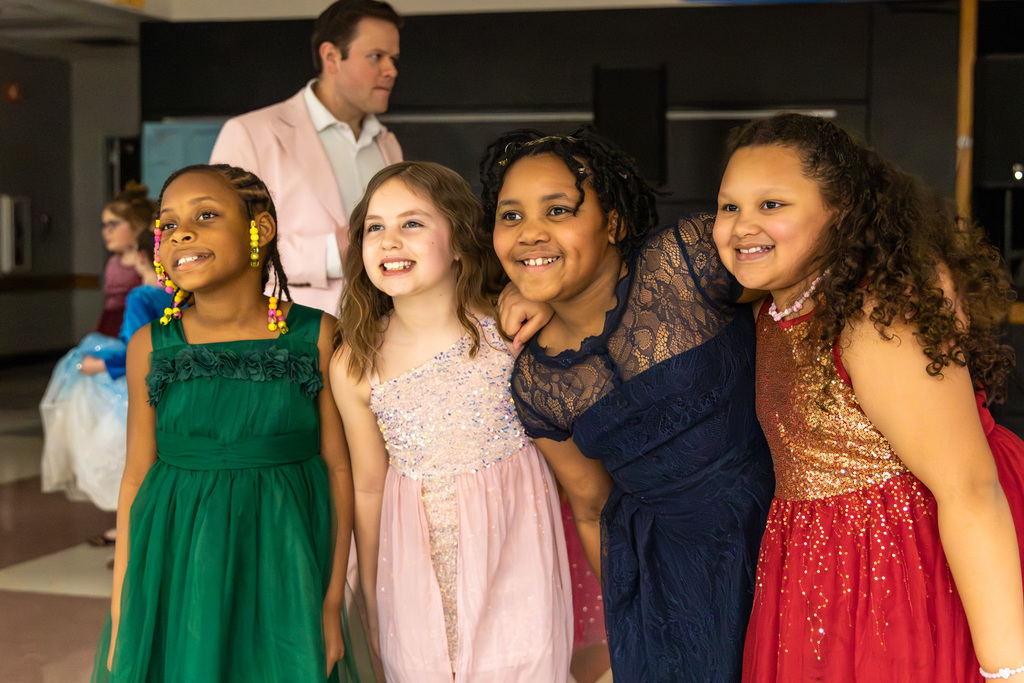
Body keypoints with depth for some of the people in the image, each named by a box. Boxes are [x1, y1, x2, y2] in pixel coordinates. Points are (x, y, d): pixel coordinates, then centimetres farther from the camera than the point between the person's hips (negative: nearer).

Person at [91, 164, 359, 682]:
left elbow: (339, 468, -4)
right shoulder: (150, 346, -1)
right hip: (177, 574, 1)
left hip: (284, 572, -1)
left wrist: (333, 601, -5)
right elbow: (137, 475, 2)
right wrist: (121, 612, 1)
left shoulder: (316, 336, -6)